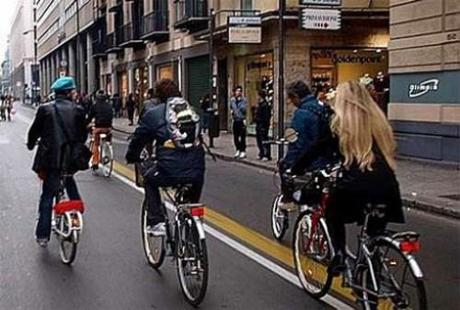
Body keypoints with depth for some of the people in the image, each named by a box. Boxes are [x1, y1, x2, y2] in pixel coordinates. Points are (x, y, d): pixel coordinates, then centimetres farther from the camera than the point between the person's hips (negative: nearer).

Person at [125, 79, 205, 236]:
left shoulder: (153, 113, 7)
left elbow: (139, 138, 16)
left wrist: (131, 157, 35)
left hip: (169, 171, -3)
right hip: (195, 172, 3)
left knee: (149, 181, 29)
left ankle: (156, 223, 17)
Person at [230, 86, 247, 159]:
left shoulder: (244, 100, -6)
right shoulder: (232, 100, 8)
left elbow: (244, 110, -14)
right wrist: (232, 111, 0)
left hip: (241, 120, -5)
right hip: (235, 120, 5)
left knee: (242, 137, -5)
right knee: (235, 137, 11)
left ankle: (243, 151, 2)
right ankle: (238, 150, 25)